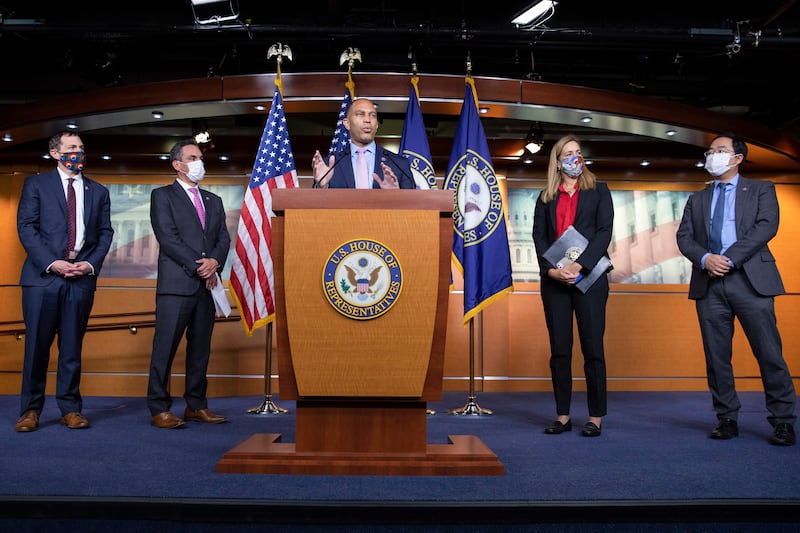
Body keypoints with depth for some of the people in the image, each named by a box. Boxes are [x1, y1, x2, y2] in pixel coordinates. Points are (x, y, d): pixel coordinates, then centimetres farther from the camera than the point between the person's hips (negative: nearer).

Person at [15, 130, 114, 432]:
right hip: (43, 275, -2)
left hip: (82, 277, 2)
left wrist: (91, 263, -5)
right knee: (37, 345, 0)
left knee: (72, 347, 6)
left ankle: (70, 408, 12)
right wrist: (52, 262, -11)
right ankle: (30, 409, 11)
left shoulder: (98, 192, 16)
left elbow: (105, 233, 11)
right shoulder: (36, 184, 8)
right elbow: (26, 227, -1)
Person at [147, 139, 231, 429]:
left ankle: (196, 405, 15)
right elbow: (168, 237, -7)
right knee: (165, 347, -4)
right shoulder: (162, 196, 5)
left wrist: (215, 261, -9)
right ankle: (159, 409, 3)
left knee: (201, 348, 8)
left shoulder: (213, 201, 21)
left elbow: (224, 238, 12)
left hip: (207, 285, 5)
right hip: (176, 284, -5)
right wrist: (198, 267, -12)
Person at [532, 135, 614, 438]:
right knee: (559, 350, 3)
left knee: (592, 348, -3)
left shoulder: (598, 191, 10)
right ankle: (562, 416, 10)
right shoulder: (546, 197, 15)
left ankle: (596, 417, 5)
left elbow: (604, 232, -2)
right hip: (554, 279, 2)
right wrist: (551, 270, -10)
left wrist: (579, 266, -14)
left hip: (589, 276, -2)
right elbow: (539, 237, 6)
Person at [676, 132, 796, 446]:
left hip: (750, 279, -3)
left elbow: (767, 226, -5)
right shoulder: (697, 200, 20)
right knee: (716, 356, 4)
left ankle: (783, 421, 6)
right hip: (709, 283, 3)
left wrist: (729, 258, -14)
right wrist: (705, 258, -12)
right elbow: (683, 237, 9)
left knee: (769, 352, -4)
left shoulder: (761, 190, 12)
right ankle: (727, 419, 13)